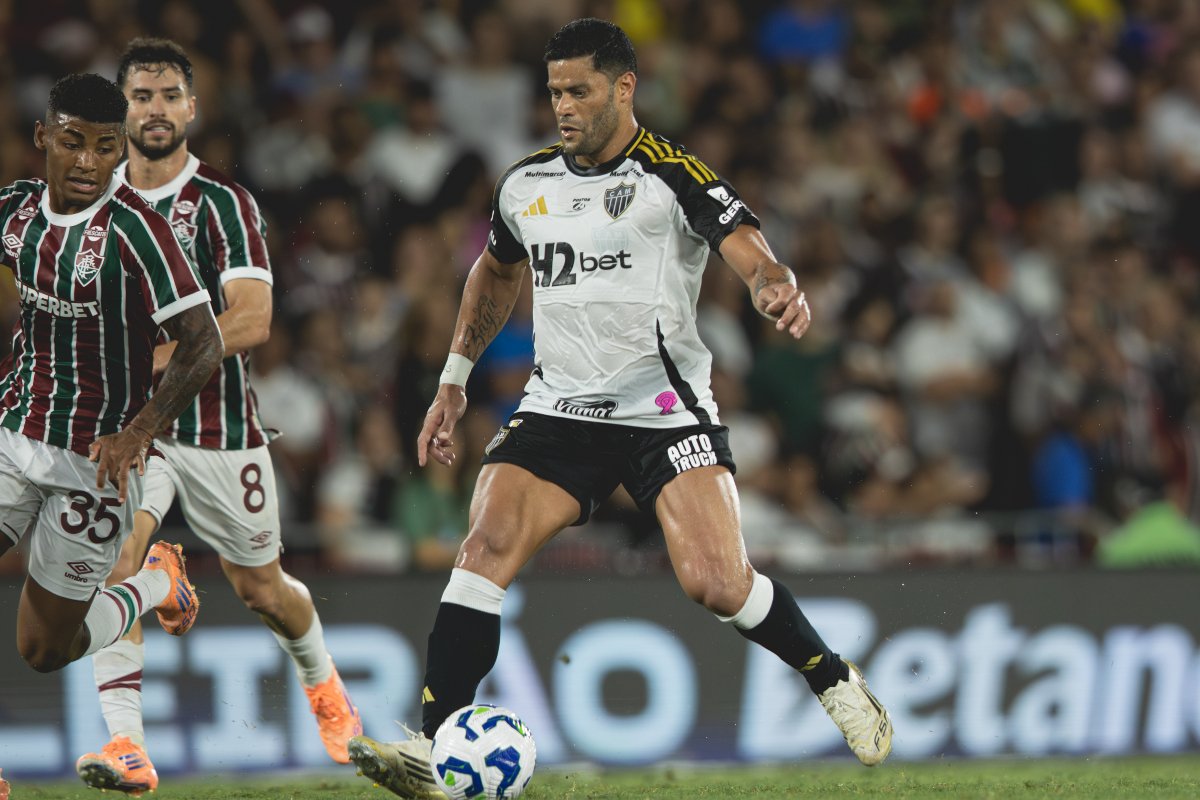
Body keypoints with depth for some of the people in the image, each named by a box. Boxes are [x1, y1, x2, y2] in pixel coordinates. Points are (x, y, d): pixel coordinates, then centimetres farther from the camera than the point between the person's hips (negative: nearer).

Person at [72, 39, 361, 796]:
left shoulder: (225, 203, -9)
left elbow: (251, 320, -21)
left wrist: (158, 360, -30)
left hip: (218, 425, -2)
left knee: (261, 586, 14)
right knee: (115, 552, -24)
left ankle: (325, 685, 46)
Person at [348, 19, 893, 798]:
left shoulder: (672, 176, -7)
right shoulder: (527, 184, 9)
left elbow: (749, 251, -19)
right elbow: (495, 274, 29)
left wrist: (781, 291, -43)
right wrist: (453, 382, 27)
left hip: (667, 409, -4)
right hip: (559, 407, 4)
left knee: (718, 583, -16)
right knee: (486, 547, -18)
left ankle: (836, 682, 12)